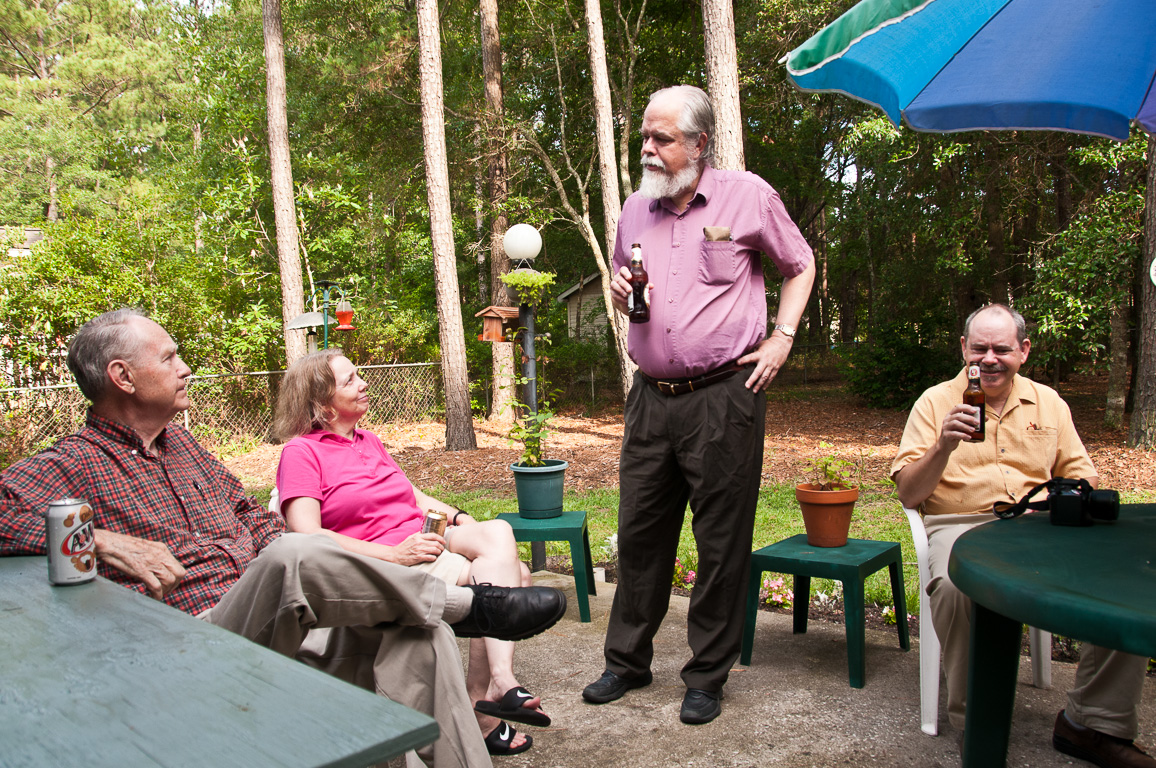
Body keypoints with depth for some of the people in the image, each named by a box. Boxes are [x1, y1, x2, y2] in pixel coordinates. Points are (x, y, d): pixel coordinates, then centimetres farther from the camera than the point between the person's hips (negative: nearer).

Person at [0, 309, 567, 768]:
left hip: (292, 631, 7)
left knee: (417, 632, -18)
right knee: (294, 556, -37)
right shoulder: (71, 466, 1)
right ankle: (467, 603, -18)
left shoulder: (181, 444, 24)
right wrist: (100, 540, -23)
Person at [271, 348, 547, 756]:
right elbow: (306, 536, -16)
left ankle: (493, 686, -26)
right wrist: (393, 554, -22)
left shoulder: (369, 440, 23)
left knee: (498, 532, -22)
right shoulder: (301, 452, -3)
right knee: (502, 575, -23)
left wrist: (458, 517, 3)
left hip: (425, 541, 8)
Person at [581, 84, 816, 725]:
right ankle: (627, 660, 26)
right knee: (640, 532, 10)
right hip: (651, 397, 5)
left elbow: (800, 267, 11)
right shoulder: (636, 209, 13)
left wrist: (780, 340, 0)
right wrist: (619, 294, 1)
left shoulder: (748, 196, 0)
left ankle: (707, 678, 17)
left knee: (721, 542, 3)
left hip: (724, 397, -4)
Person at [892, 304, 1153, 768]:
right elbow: (908, 494, 1)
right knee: (955, 589, -38)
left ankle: (1092, 722, -7)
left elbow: (1081, 473, 21)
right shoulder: (936, 402, 6)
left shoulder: (1048, 402, 17)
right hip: (960, 526, -3)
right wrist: (944, 446, -17)